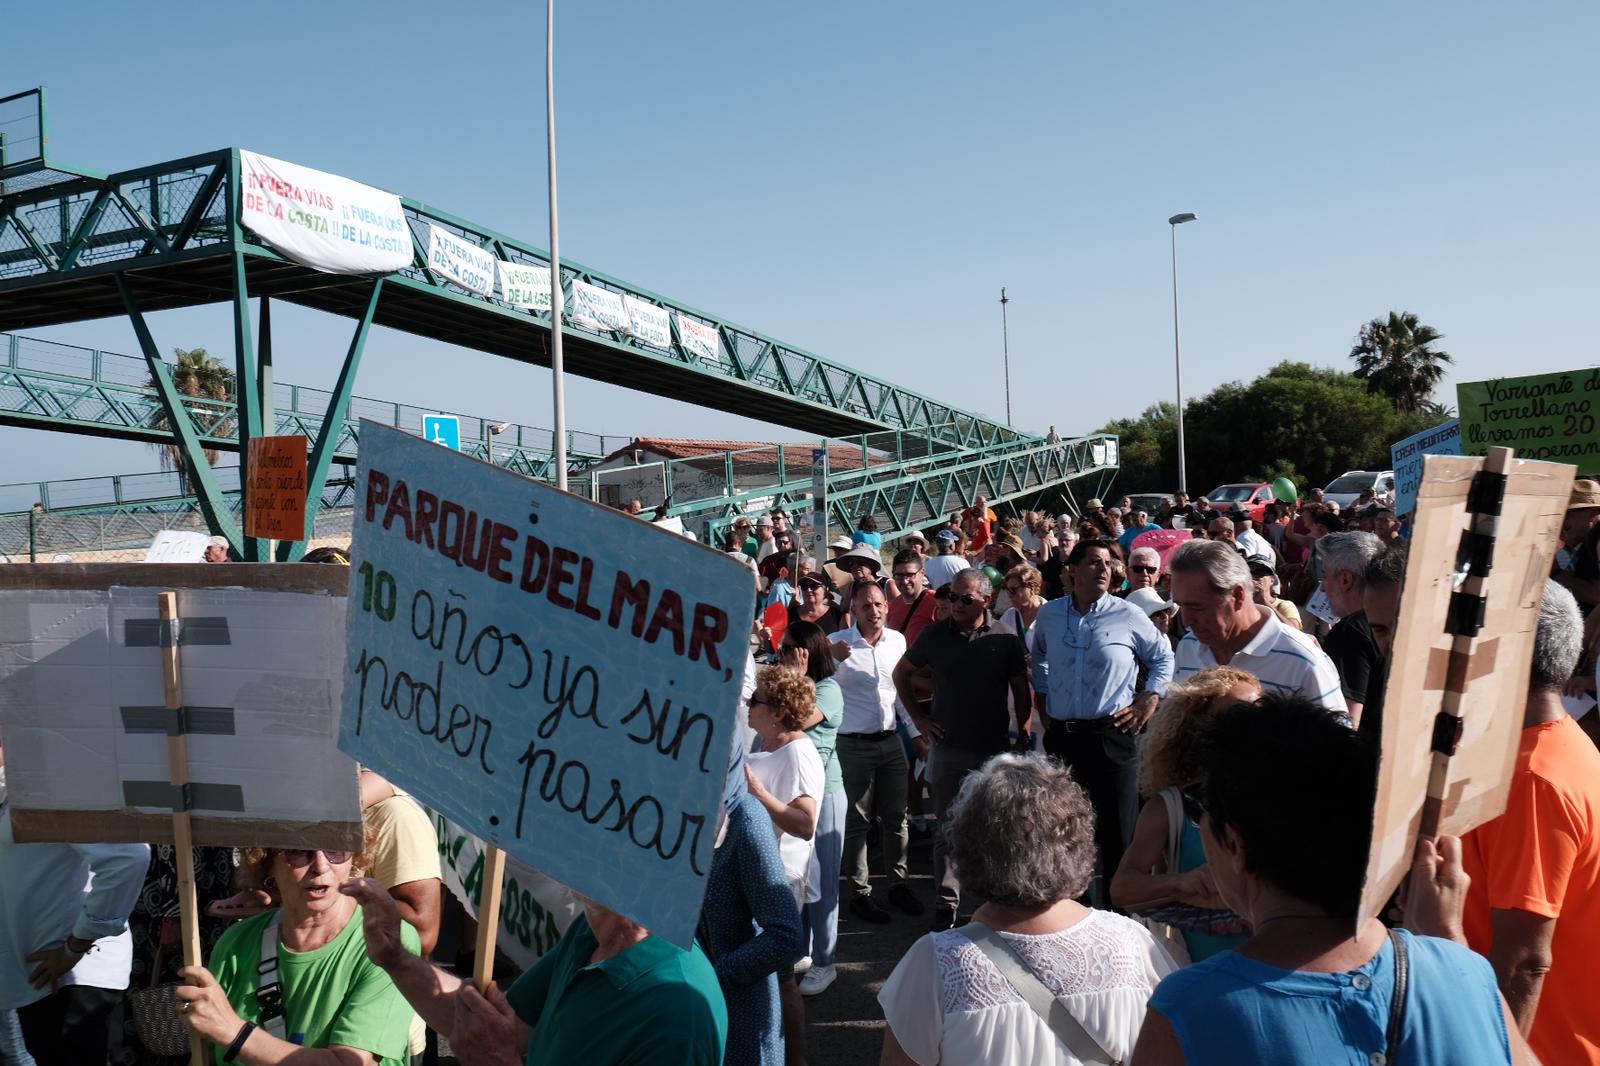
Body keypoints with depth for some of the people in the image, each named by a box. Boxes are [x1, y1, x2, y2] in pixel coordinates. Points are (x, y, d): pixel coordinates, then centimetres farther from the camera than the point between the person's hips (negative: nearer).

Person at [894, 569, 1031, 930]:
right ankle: (947, 903, 15)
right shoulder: (935, 636, 1)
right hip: (948, 748, 1)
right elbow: (901, 674, 13)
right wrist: (918, 718, 6)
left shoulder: (1006, 639, -2)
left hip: (995, 749, -1)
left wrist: (1024, 737, -2)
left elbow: (1022, 691, 4)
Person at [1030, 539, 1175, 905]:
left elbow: (1163, 657, 10)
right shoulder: (1049, 615, 6)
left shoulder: (1128, 616, -4)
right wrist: (1041, 697, 19)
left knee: (1116, 832, -1)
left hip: (1111, 735, -3)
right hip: (1061, 735, 4)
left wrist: (1150, 699, 0)